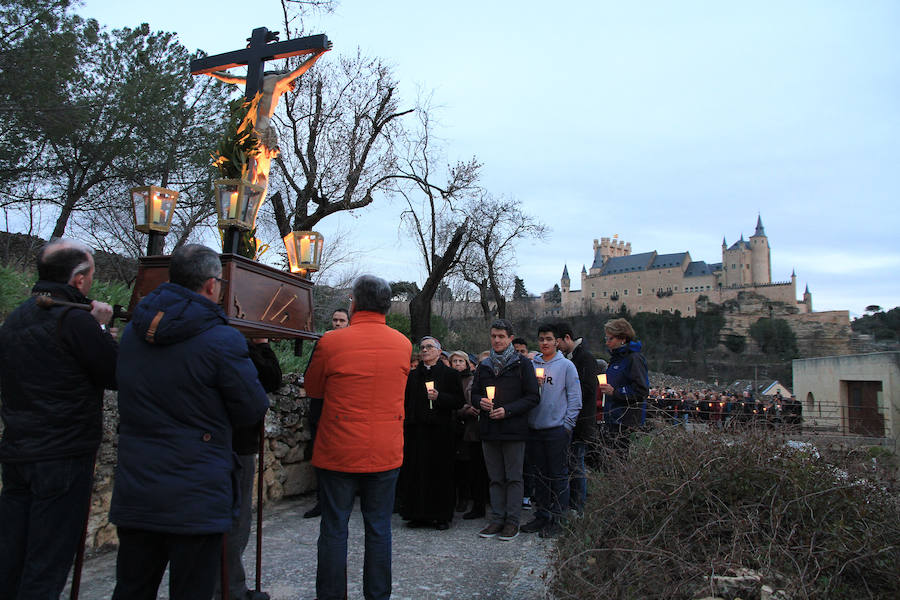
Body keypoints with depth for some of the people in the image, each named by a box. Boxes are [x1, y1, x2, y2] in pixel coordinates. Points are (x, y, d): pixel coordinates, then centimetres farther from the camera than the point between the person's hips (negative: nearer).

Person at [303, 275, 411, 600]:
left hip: (338, 451, -2)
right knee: (379, 528, 13)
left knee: (334, 528, 10)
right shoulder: (403, 344, -1)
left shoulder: (331, 342, -12)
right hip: (386, 452, 3)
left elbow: (312, 388, 4)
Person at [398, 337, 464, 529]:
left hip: (440, 431, -3)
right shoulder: (412, 375, 15)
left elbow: (459, 401, -3)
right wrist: (405, 424, 6)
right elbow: (406, 401, 17)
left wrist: (439, 397, -17)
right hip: (416, 431, 4)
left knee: (440, 472, -1)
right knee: (416, 471, 4)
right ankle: (419, 514, 15)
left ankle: (441, 515, 9)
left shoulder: (450, 374, 3)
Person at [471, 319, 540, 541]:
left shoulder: (522, 364, -2)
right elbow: (474, 394, 16)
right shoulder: (483, 366, 12)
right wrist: (480, 402, -8)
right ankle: (497, 519, 19)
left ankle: (513, 521, 12)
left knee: (514, 477, 3)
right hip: (489, 430, 4)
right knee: (495, 478, 11)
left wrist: (507, 410, -15)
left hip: (513, 429, -4)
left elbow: (533, 397, -6)